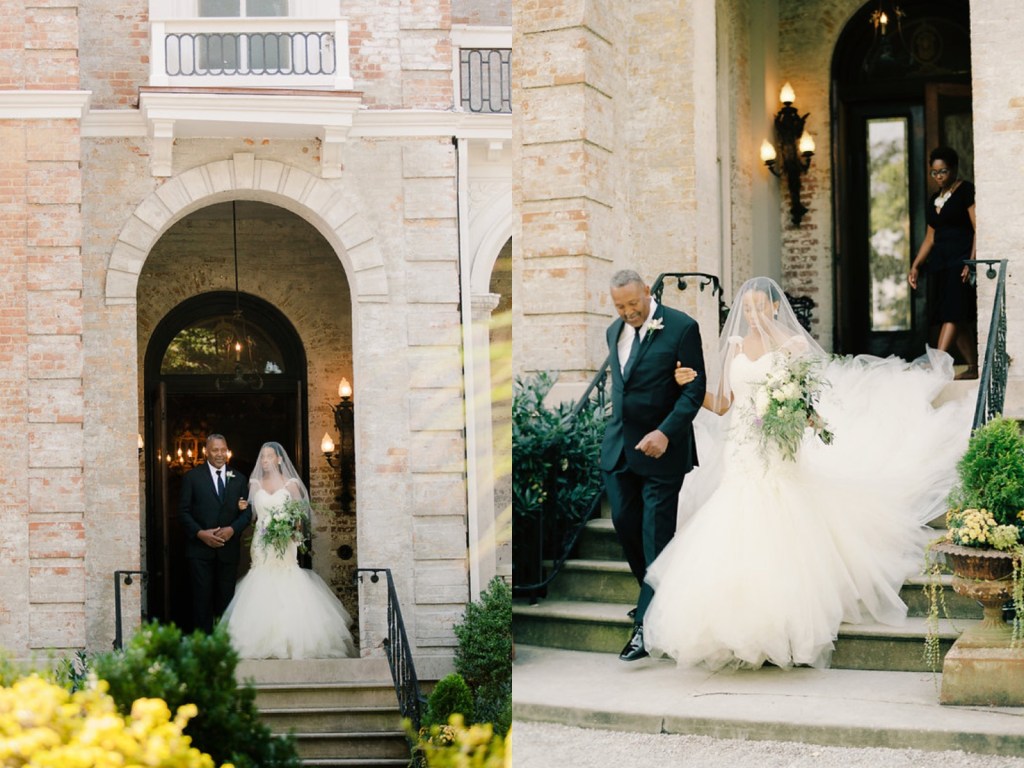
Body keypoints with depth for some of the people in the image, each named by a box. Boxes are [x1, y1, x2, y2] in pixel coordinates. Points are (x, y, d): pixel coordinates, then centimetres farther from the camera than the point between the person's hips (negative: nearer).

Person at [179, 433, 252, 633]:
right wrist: (200, 533, -13)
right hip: (200, 548, -2)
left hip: (229, 548, 2)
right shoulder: (192, 476, 4)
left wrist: (233, 529, -9)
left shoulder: (239, 479, 12)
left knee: (227, 597, 2)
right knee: (202, 597, -4)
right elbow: (183, 510, 0)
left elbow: (247, 512, 9)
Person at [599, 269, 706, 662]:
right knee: (624, 524, 8)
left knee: (656, 534, -3)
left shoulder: (681, 327, -11)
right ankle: (654, 595, 30)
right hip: (619, 447, 6)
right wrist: (618, 421, 15)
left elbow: (694, 390, -12)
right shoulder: (615, 331, 10)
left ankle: (648, 624, 1)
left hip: (661, 448, -6)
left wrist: (665, 432, -21)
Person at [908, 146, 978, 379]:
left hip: (961, 261, -8)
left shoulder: (966, 191, -4)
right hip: (941, 264, 8)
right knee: (956, 319, 5)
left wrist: (971, 261, -20)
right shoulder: (934, 200, 19)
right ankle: (973, 367, 10)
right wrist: (915, 266, 13)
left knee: (952, 314, -16)